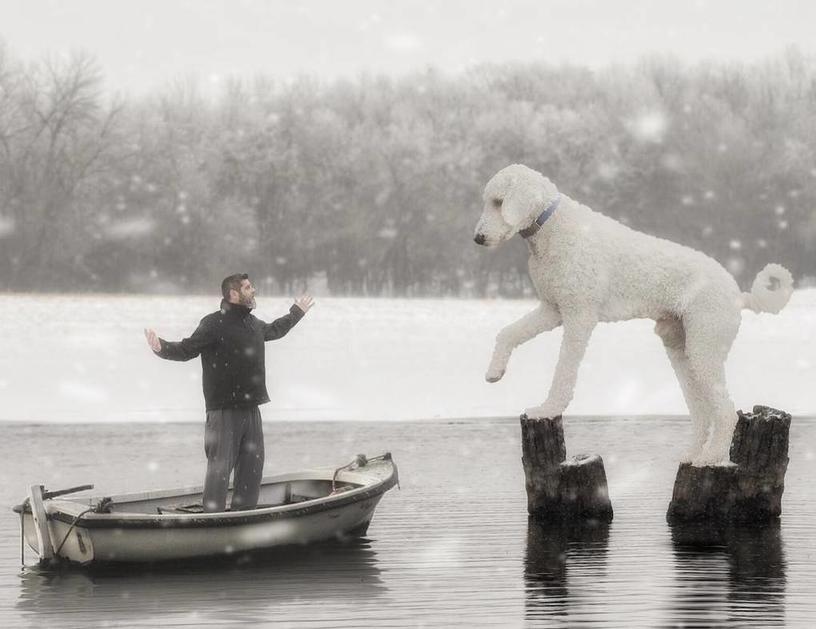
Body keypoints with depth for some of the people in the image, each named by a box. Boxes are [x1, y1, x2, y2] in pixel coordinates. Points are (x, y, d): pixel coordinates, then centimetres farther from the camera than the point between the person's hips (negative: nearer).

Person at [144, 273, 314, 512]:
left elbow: (275, 330, 38)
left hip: (250, 408, 8)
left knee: (253, 463, 11)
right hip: (224, 409, -8)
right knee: (220, 465, -8)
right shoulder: (214, 324, -11)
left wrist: (298, 312, 51)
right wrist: (162, 348, -33)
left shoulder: (253, 323, 15)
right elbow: (186, 349, -14)